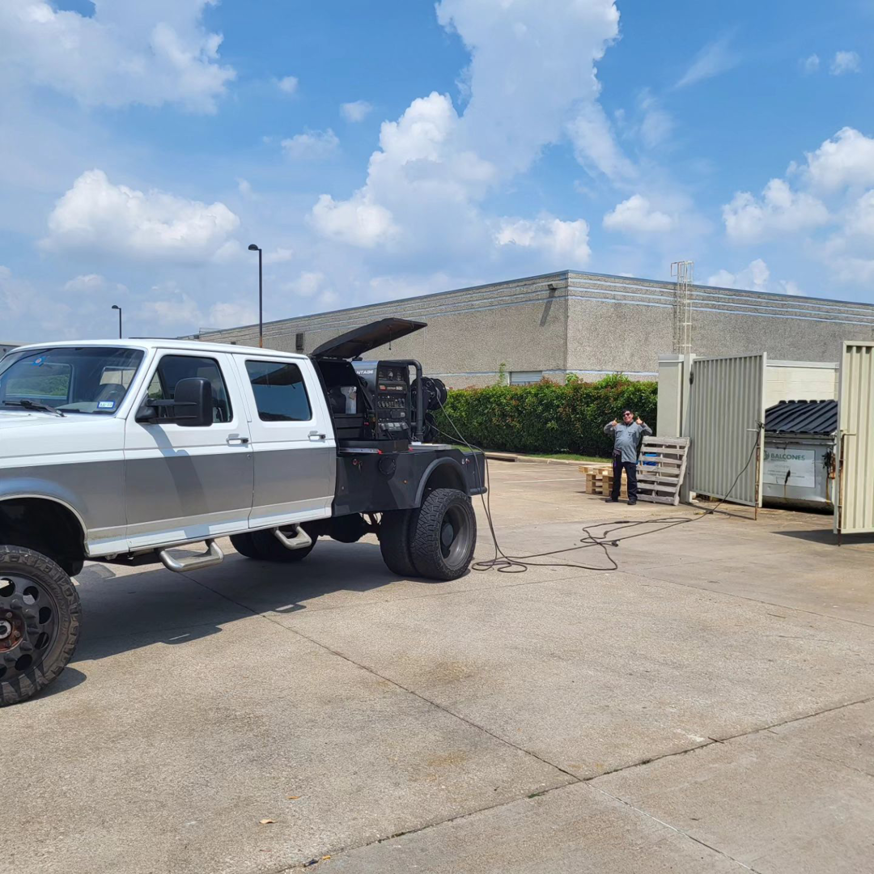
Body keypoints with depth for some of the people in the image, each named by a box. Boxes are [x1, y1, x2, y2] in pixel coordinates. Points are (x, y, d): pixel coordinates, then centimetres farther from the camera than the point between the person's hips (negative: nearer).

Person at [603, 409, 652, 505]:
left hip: (630, 457, -4)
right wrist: (610, 424, -4)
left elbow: (649, 432, -3)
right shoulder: (618, 426, 17)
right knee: (616, 477, 12)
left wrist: (642, 424, -19)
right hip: (617, 455, 4)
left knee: (631, 478, -4)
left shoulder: (637, 426, 7)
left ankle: (632, 497, 1)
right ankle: (614, 497, 21)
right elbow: (606, 431, 17)